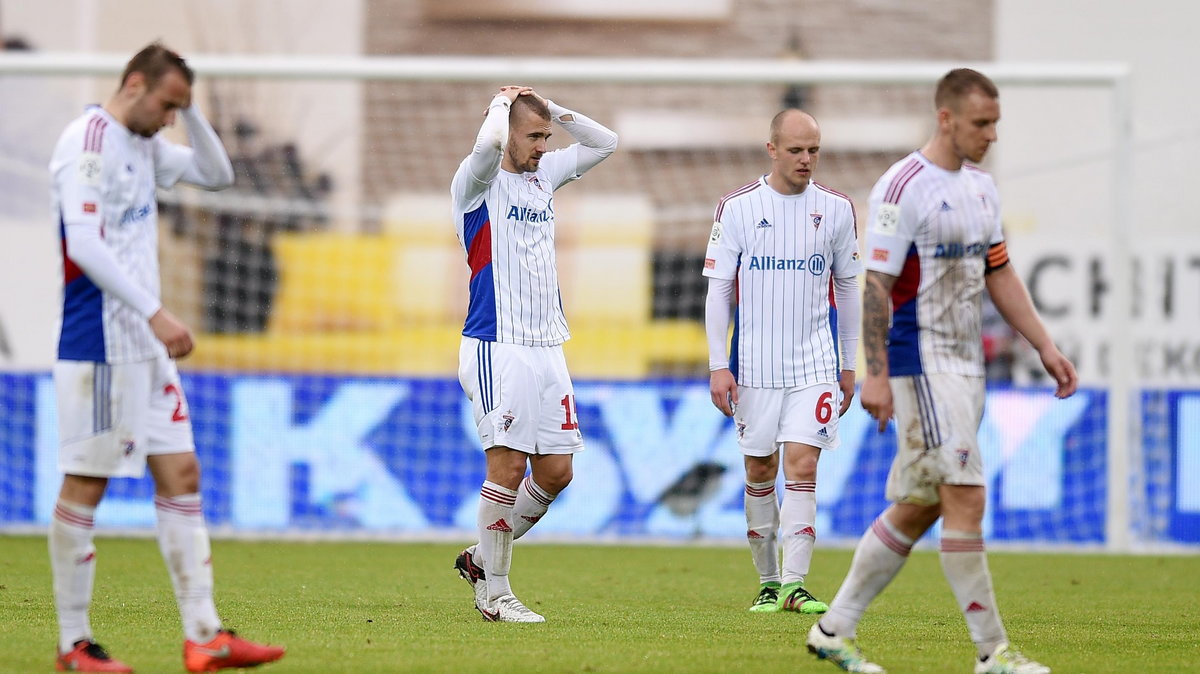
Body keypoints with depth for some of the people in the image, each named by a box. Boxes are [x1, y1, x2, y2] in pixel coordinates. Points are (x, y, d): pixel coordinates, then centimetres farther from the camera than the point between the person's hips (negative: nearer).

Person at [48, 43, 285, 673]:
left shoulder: (144, 145, 14)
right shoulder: (87, 140, -14)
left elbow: (216, 174, 25)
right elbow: (83, 243, -23)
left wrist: (191, 111, 9)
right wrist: (155, 313, -25)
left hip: (145, 345, 9)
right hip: (98, 342, -9)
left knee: (181, 474, 5)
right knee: (86, 484, -3)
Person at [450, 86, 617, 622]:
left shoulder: (544, 176, 15)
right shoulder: (479, 182, -7)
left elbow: (603, 142, 21)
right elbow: (487, 145, -29)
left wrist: (549, 108, 9)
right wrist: (501, 103, -9)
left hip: (547, 347, 8)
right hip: (496, 347, -7)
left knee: (556, 471, 5)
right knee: (509, 465, -10)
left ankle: (482, 558, 21)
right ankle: (494, 592, -2)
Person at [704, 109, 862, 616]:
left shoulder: (836, 209, 3)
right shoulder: (738, 207, -3)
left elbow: (848, 287, 12)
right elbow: (718, 288, -1)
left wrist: (850, 364, 12)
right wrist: (718, 365, -6)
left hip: (814, 364, 0)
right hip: (754, 365, 0)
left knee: (801, 465, -12)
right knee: (759, 470, 6)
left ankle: (794, 584, -13)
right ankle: (767, 583, 18)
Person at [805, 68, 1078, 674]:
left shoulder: (982, 188, 14)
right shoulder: (904, 187, -13)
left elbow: (999, 276, 21)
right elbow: (876, 284, -14)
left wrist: (1046, 348, 15)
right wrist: (876, 374, -18)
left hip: (965, 365, 9)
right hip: (921, 364, -9)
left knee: (918, 506, 10)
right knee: (966, 498, -12)